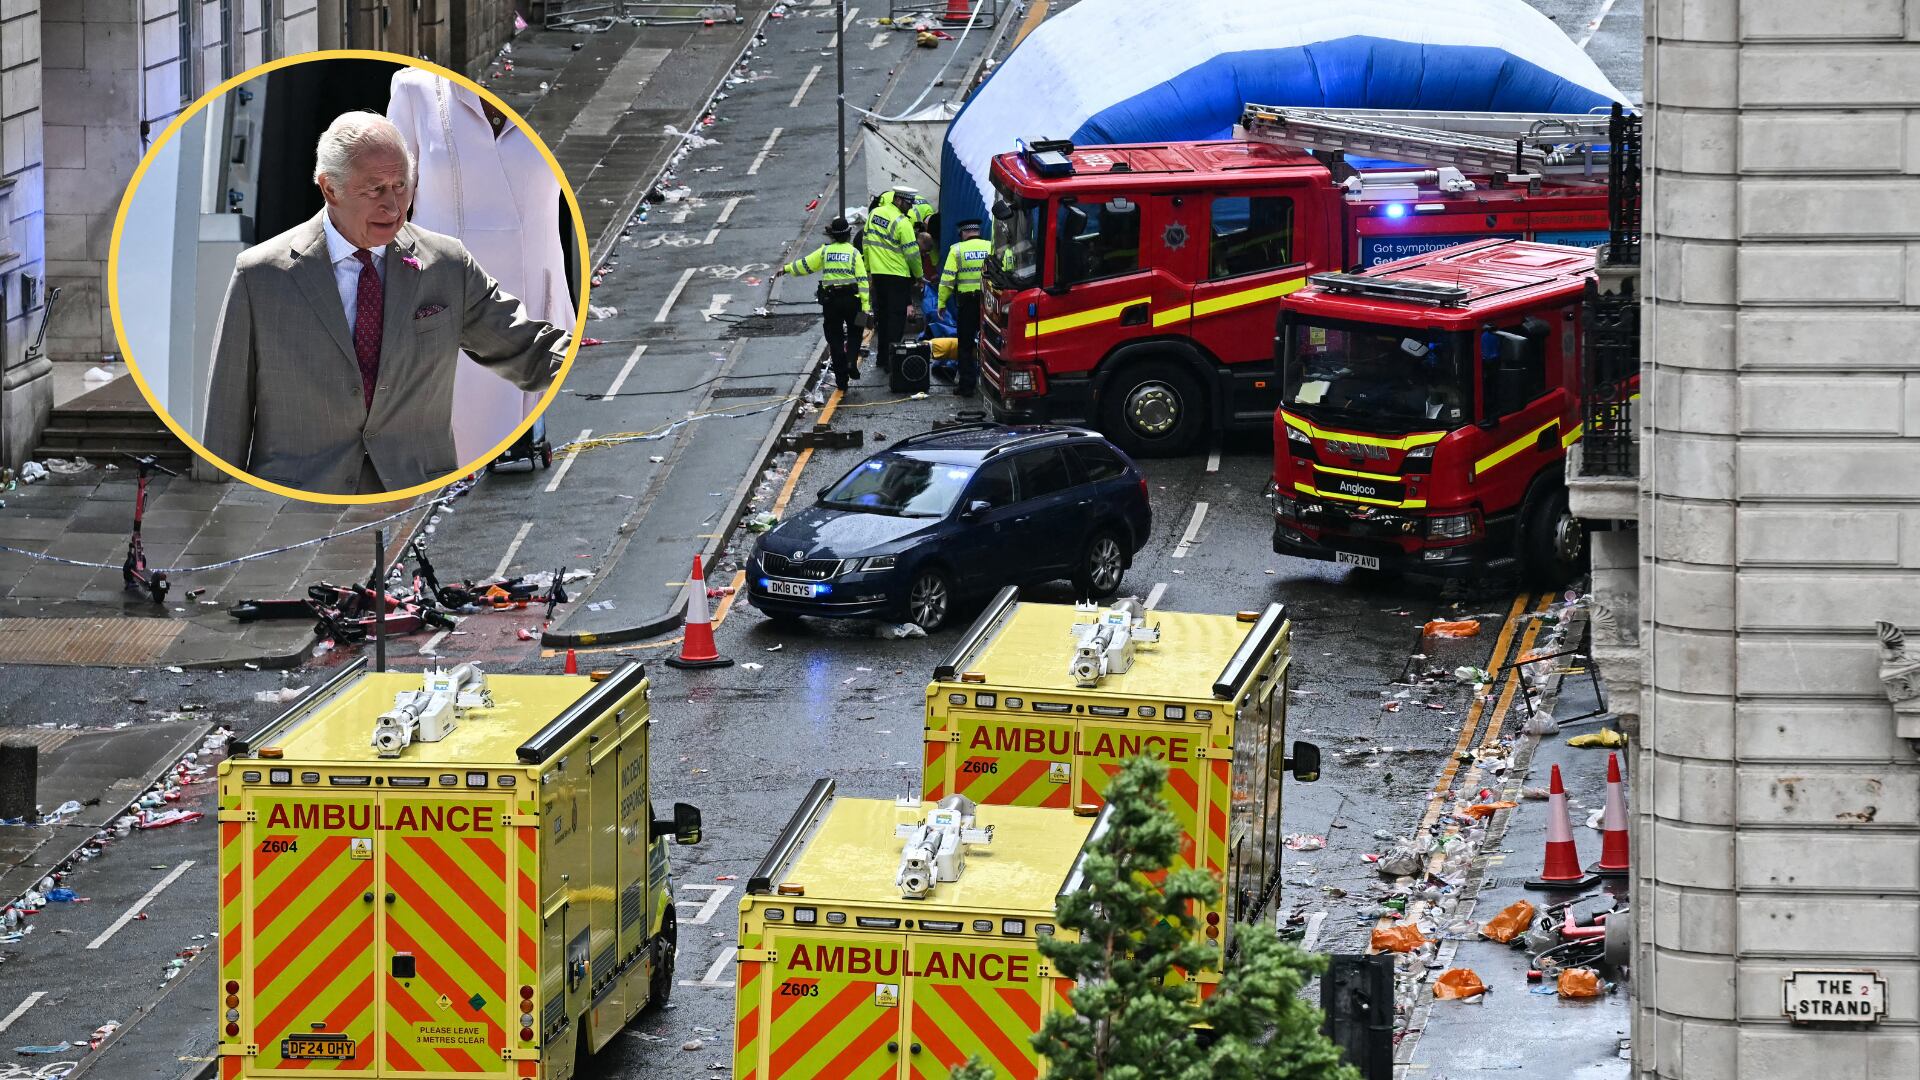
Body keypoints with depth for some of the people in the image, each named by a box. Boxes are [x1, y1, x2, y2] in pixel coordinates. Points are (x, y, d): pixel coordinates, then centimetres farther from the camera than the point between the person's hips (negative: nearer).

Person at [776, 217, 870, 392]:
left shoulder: (825, 251, 2)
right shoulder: (854, 253, -1)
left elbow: (804, 264, 10)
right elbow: (862, 279, -6)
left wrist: (786, 269, 27)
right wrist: (865, 304, -7)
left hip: (830, 300, 1)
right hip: (851, 299, -1)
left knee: (835, 339, 8)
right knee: (854, 333, 18)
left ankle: (841, 378, 8)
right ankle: (852, 363, -7)